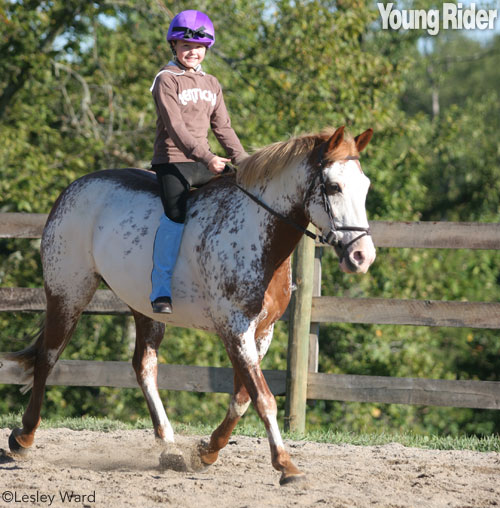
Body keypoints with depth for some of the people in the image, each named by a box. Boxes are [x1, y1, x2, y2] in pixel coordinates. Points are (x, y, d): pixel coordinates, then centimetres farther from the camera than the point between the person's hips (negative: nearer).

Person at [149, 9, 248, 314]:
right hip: (172, 160, -7)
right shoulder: (167, 80, -4)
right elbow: (176, 127, -15)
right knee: (176, 214, -27)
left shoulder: (212, 85, 17)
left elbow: (223, 127, 16)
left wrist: (243, 160, 2)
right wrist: (206, 158, -24)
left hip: (204, 162, 7)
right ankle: (161, 290, -28)